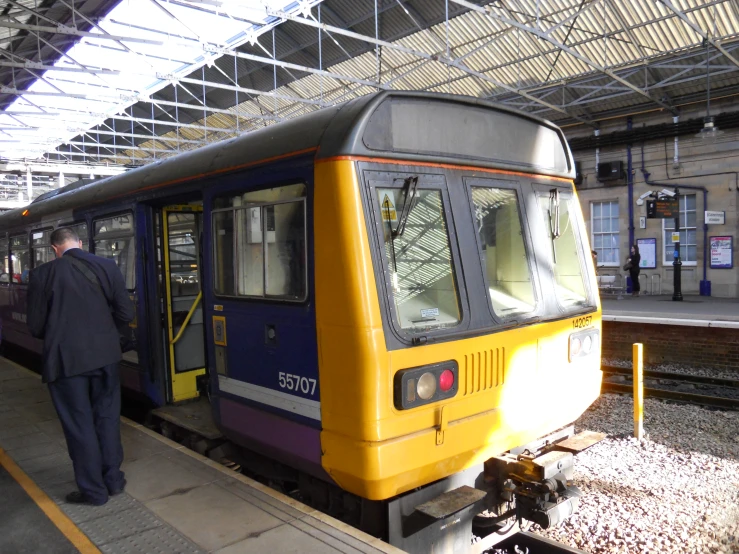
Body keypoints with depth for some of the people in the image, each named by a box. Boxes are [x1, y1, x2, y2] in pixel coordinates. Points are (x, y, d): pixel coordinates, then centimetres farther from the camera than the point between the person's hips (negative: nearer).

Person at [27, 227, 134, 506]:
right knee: (107, 417, 17)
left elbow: (36, 326, -4)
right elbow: (125, 314, -3)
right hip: (104, 354, 3)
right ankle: (113, 479, 28)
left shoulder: (42, 274, -9)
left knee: (79, 424, 9)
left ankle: (93, 490, 20)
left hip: (65, 359, -2)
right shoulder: (106, 266, -4)